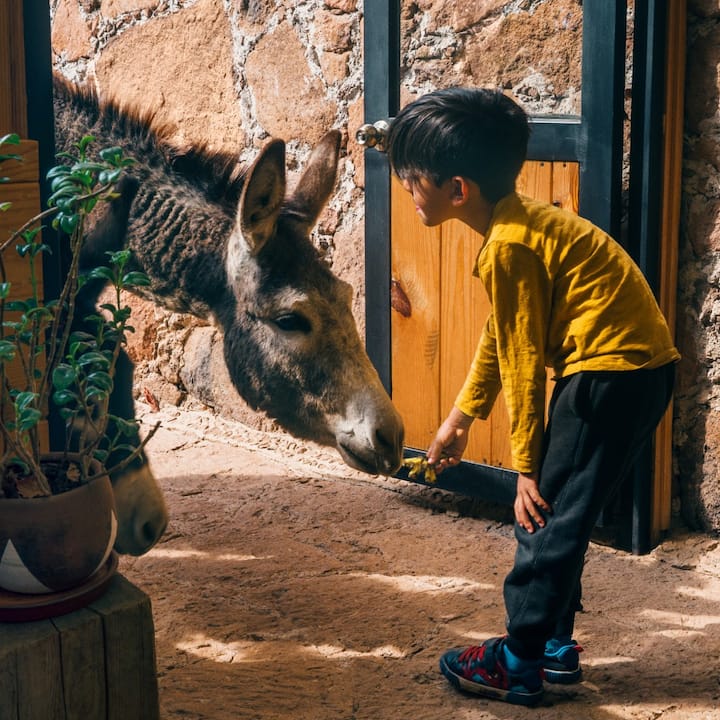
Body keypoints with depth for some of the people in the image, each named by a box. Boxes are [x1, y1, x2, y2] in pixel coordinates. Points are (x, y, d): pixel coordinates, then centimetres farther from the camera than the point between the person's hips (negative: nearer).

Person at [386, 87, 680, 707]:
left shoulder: (508, 247, -17)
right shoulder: (517, 221, 13)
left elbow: (524, 363, -14)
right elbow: (501, 337, 21)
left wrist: (527, 467, -6)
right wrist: (461, 416, 25)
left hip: (610, 374, -10)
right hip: (640, 370, 10)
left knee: (548, 517, -1)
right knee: (559, 515, 17)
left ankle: (518, 665, 9)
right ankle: (556, 645, 27)